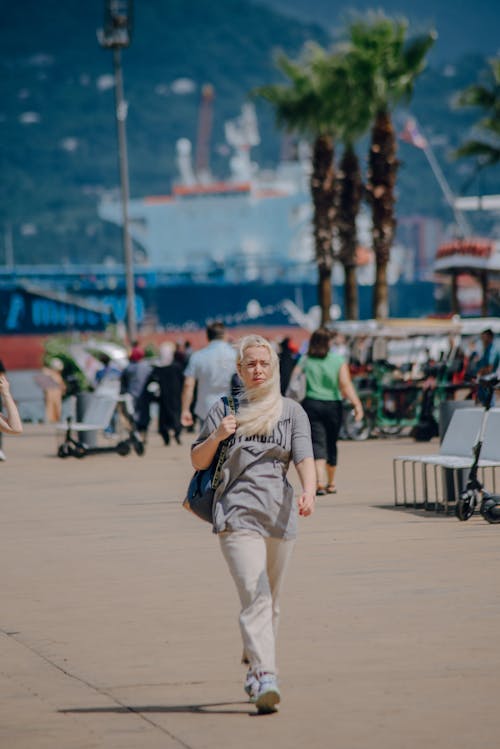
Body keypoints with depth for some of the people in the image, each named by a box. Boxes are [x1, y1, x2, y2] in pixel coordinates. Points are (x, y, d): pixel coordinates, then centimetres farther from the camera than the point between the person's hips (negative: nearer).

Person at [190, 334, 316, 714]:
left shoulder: (291, 411, 10)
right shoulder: (224, 409, 9)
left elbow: (305, 459, -3)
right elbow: (198, 461, 12)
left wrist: (309, 491, -23)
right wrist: (217, 437, -8)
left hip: (279, 513, 3)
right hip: (237, 512, -3)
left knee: (271, 601, 12)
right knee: (255, 595, -17)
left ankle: (253, 663, 34)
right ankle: (264, 677, -27)